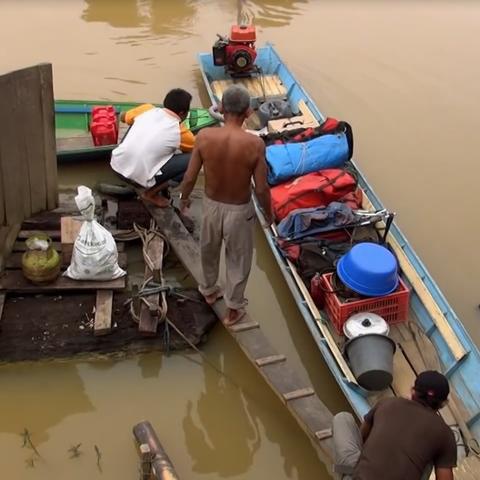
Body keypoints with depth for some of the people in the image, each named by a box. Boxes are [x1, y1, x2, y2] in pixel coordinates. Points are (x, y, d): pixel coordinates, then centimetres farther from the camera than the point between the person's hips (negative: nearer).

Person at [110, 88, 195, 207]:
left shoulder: (147, 109, 3)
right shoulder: (180, 132, -6)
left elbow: (123, 117, 25)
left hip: (116, 164, 6)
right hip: (140, 177, -6)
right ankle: (151, 193, 3)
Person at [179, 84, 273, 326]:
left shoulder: (204, 137, -20)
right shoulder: (254, 144, -24)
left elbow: (190, 177, -11)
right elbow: (261, 188, -17)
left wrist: (184, 198, 10)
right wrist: (268, 214, 2)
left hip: (211, 204, 2)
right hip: (240, 210, -2)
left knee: (208, 251, 29)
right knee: (238, 259, 20)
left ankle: (209, 290, 53)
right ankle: (233, 308, 36)